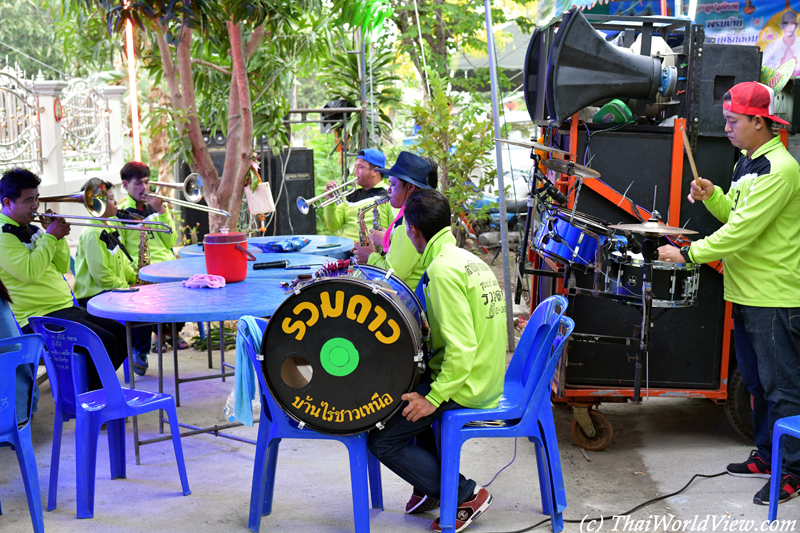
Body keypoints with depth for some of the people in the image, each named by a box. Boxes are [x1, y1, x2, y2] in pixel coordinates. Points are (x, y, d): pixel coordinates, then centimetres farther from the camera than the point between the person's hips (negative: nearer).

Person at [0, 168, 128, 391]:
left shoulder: (32, 229, 17)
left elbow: (62, 268, 17)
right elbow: (30, 272, -25)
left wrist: (59, 237, 2)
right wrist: (50, 237, -15)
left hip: (68, 308, 10)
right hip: (39, 318, -10)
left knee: (122, 335, 8)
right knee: (106, 343, -23)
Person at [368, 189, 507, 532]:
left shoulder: (443, 270, -21)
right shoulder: (470, 260, 10)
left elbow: (462, 347, -27)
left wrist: (434, 398, -22)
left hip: (465, 387, -10)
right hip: (487, 379, 10)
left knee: (382, 439, -5)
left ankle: (465, 495, 2)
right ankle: (430, 482, 30)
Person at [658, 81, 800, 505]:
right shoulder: (747, 162, 14)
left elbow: (743, 231, -23)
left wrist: (689, 254, -19)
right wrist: (712, 196, 1)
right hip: (747, 293, 10)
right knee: (757, 382, 17)